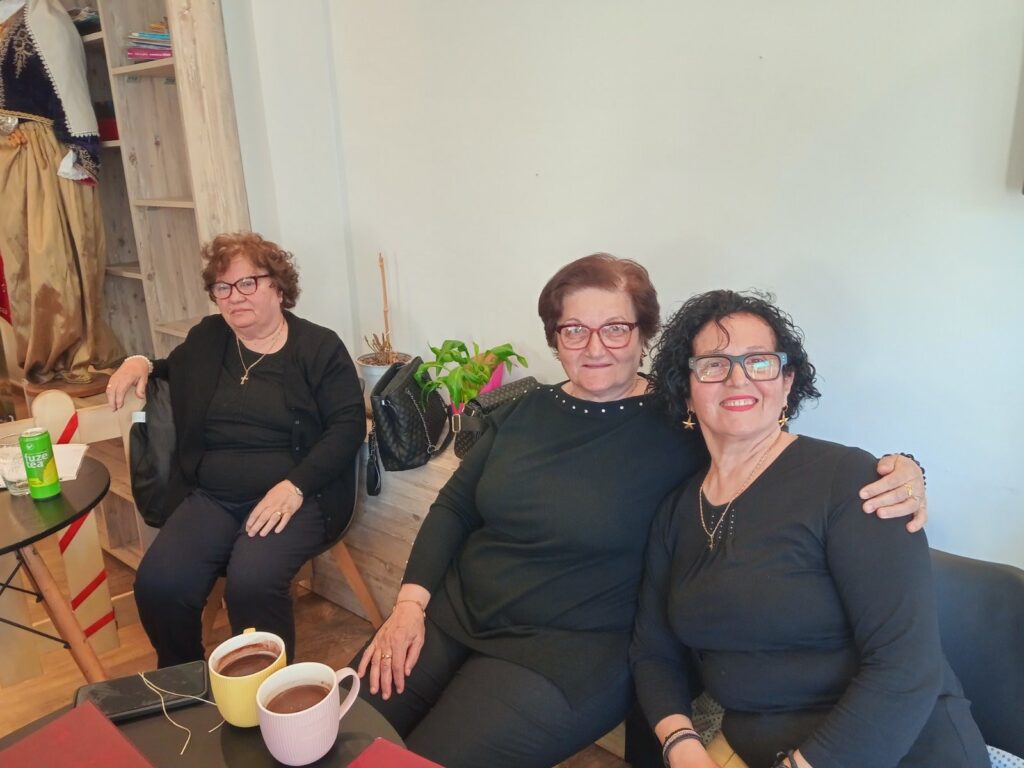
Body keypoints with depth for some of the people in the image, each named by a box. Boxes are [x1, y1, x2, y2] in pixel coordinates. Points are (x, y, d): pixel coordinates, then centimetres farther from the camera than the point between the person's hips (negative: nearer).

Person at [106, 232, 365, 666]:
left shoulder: (320, 348, 0)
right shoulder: (207, 339, 14)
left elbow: (348, 426, -7)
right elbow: (172, 370, 36)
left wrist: (295, 487, -19)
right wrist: (140, 363, 12)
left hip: (294, 499, -4)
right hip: (209, 498, 5)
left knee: (252, 584, -31)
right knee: (157, 584, -21)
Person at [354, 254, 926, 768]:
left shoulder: (678, 429, -10)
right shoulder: (526, 412, 6)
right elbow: (454, 508, 10)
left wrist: (895, 473, -28)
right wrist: (410, 603, -2)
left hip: (565, 653, -5)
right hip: (451, 615, 5)